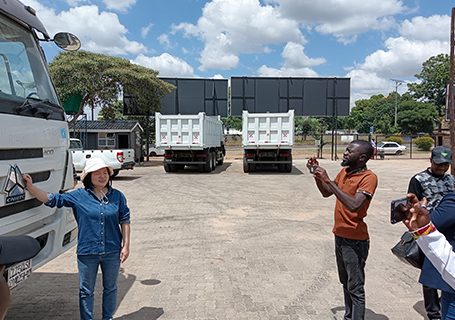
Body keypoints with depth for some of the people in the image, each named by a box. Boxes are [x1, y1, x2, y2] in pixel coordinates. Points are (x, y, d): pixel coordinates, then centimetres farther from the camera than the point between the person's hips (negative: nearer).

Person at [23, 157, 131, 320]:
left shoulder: (117, 196, 0)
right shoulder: (78, 196, -2)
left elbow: (125, 221, 3)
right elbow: (51, 199, 0)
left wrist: (126, 246, -1)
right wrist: (30, 186, -8)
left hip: (112, 252, 1)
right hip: (87, 253, -1)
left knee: (110, 288, 17)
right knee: (86, 291, 13)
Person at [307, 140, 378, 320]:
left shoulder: (369, 177, -18)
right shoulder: (344, 172, 6)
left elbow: (353, 205, -32)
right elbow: (326, 193, 16)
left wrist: (328, 180, -30)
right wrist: (317, 173, 1)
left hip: (355, 241, -8)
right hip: (340, 236, 8)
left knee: (355, 289, 3)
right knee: (345, 283, 22)